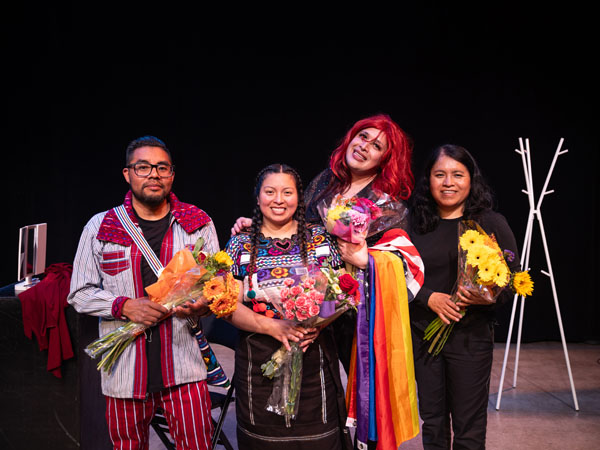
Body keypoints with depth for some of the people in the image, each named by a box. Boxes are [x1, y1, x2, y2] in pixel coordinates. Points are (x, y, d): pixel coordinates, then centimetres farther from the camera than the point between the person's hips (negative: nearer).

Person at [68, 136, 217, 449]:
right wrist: (125, 306, -12)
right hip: (124, 369, 1)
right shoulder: (100, 227, 2)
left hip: (184, 364, 0)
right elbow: (80, 294, 5)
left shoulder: (198, 224, 4)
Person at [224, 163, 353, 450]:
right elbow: (231, 307, -1)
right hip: (259, 361, 0)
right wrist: (274, 326, -17)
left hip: (315, 358, 0)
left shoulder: (319, 239, 4)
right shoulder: (241, 245, 3)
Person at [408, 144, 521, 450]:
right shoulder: (415, 224, 3)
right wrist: (430, 298, -15)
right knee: (432, 422, 16)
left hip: (471, 336, -2)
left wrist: (488, 296, -22)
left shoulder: (491, 223, -3)